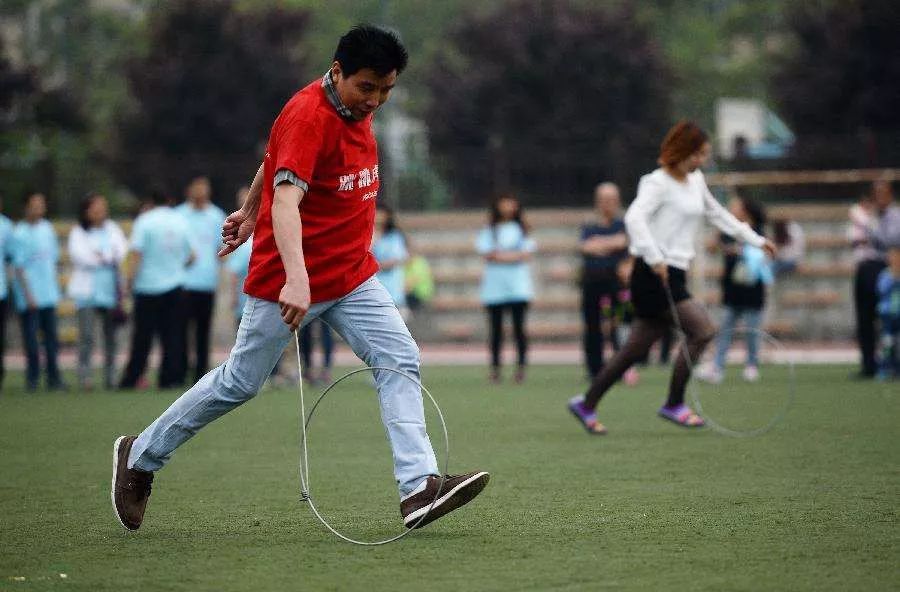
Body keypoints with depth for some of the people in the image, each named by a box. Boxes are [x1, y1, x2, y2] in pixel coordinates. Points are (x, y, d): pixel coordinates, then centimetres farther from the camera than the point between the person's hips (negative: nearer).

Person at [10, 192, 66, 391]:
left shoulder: (47, 229, 9)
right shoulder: (20, 233, -10)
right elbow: (19, 266, -11)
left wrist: (54, 286, 15)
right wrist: (28, 295, -15)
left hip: (49, 294, 6)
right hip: (30, 296, -6)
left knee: (51, 337, 8)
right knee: (31, 339, -2)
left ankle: (54, 378, 13)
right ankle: (32, 377, 7)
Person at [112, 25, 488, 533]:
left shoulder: (356, 109, 4)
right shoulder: (308, 116, -24)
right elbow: (286, 198, -36)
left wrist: (251, 210, 29)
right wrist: (295, 280, -48)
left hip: (353, 275, 8)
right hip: (289, 280, -8)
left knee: (401, 361, -10)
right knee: (240, 383, 5)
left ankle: (419, 488, -19)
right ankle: (141, 456, 24)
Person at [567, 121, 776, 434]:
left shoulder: (696, 181, 17)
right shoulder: (658, 182, -11)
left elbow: (717, 214, 32)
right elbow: (634, 217, -24)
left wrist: (755, 239, 33)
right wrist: (654, 257, -32)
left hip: (673, 275, 9)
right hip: (654, 275, -9)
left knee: (636, 349, 9)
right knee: (702, 329, -16)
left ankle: (586, 404, 16)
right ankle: (674, 403, -8)